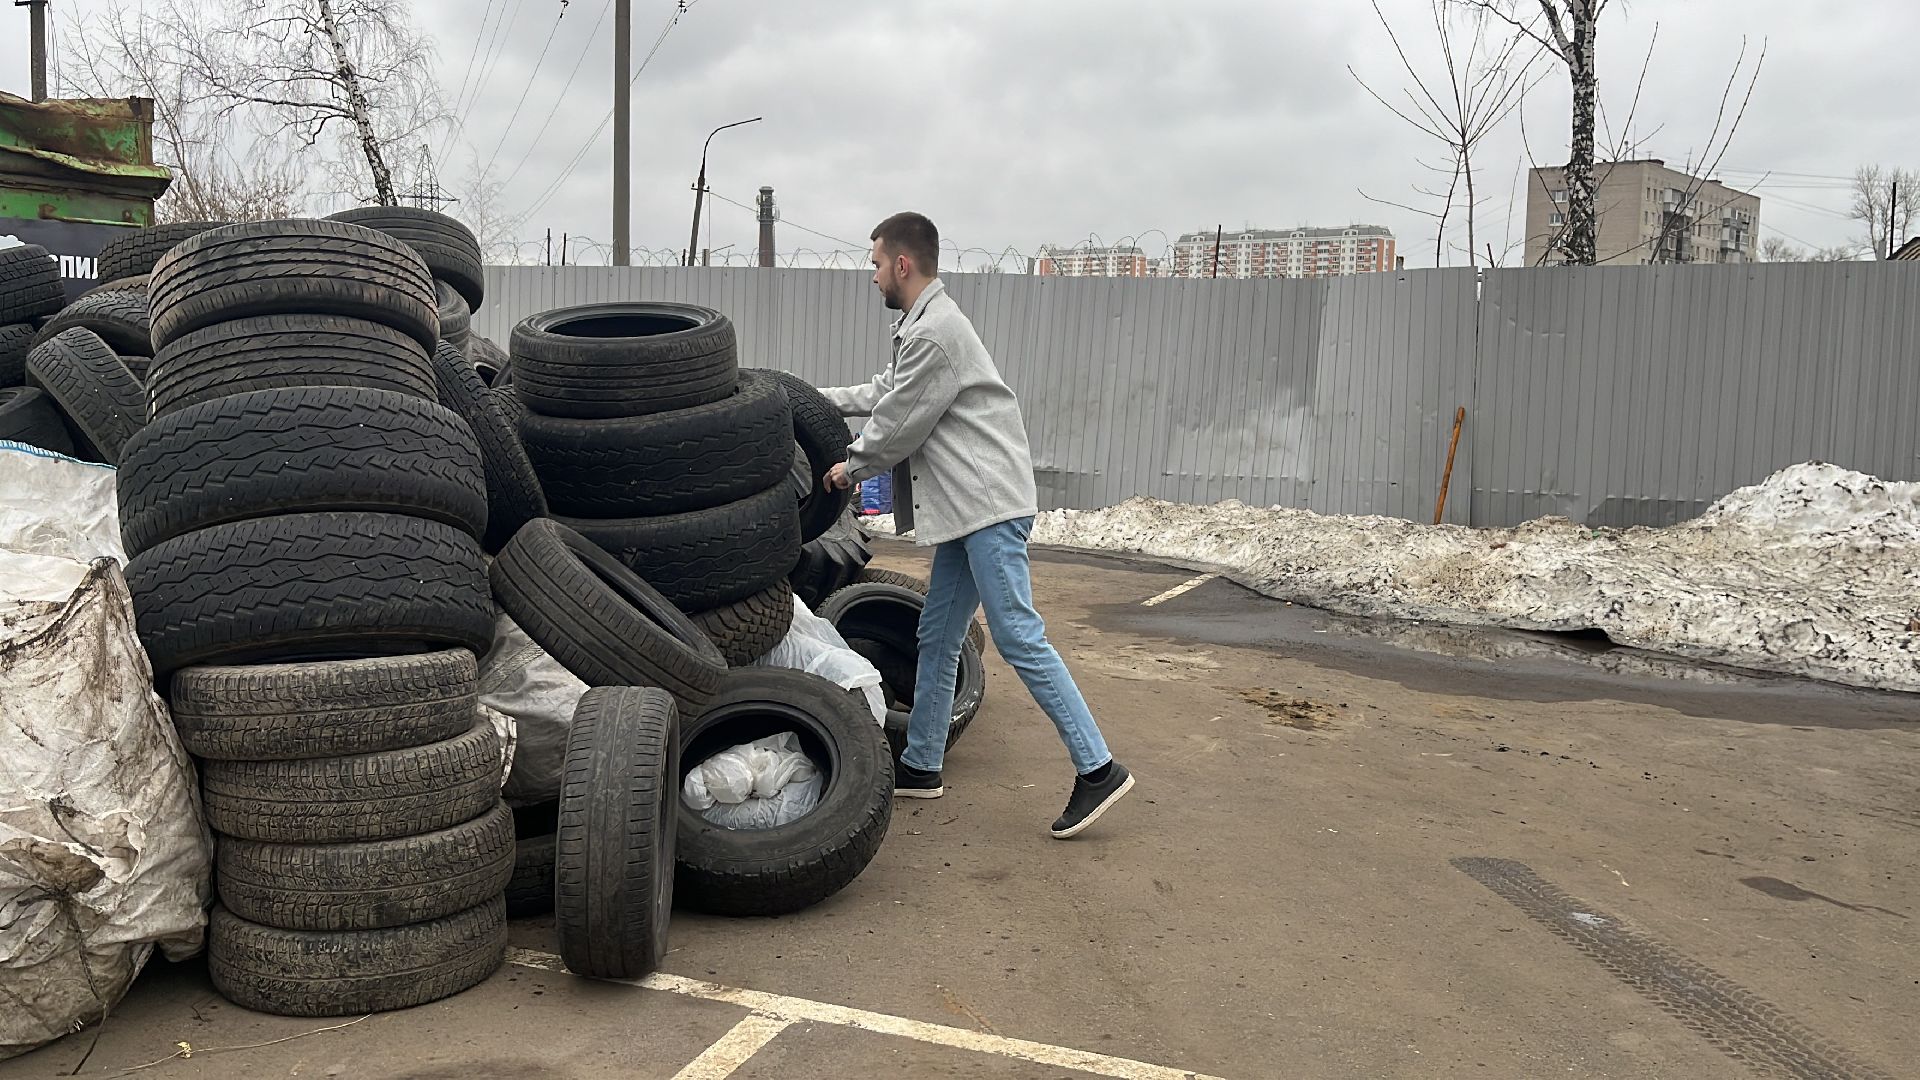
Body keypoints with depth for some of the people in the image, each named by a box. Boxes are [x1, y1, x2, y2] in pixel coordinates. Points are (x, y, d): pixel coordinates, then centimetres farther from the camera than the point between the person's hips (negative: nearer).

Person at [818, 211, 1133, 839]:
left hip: (990, 505, -11)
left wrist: (849, 469, 6)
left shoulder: (934, 333, -15)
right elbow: (882, 394, 29)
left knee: (1019, 638, -11)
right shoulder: (923, 325, 19)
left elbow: (896, 429, -11)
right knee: (937, 639, 13)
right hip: (968, 507, 11)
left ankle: (1097, 769, -6)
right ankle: (920, 767, 23)